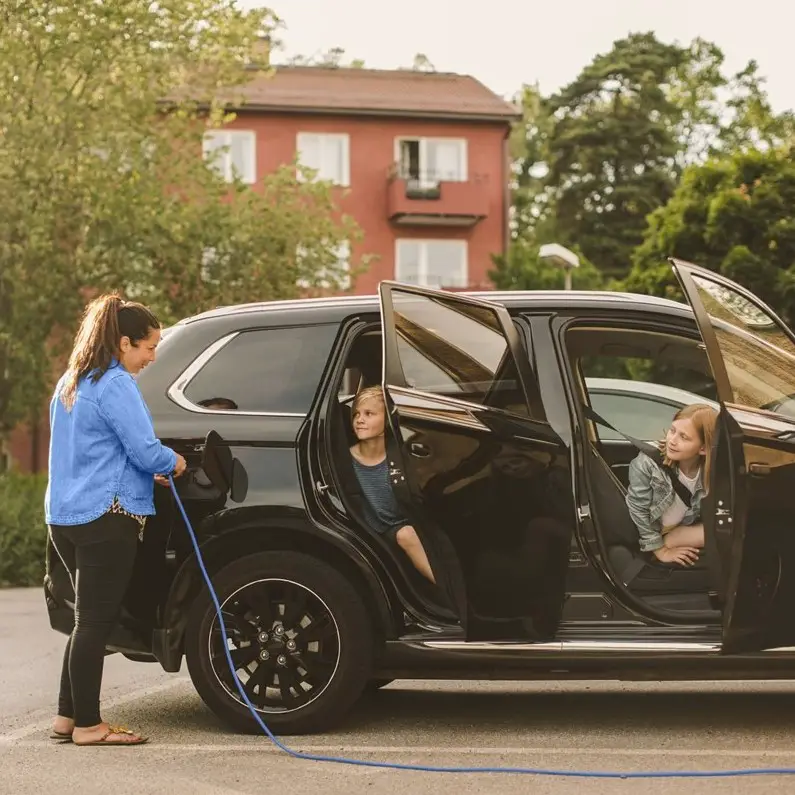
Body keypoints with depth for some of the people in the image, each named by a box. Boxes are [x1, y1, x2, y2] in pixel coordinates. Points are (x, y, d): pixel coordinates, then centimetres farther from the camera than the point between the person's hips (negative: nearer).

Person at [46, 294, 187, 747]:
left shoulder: (71, 384, 18)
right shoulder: (116, 385, -12)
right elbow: (145, 450, -16)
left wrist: (147, 472, 18)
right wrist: (173, 462, 5)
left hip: (65, 516, 9)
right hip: (106, 517, -9)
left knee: (90, 619, 15)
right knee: (97, 620, -3)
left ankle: (69, 716, 18)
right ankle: (88, 724, 2)